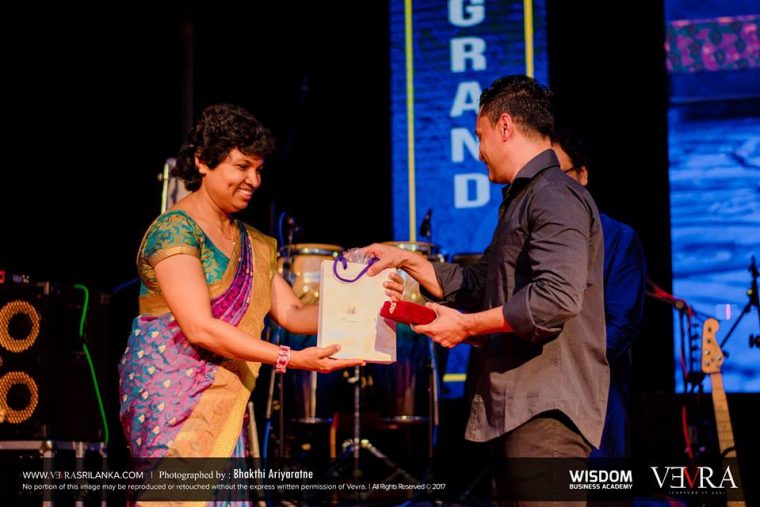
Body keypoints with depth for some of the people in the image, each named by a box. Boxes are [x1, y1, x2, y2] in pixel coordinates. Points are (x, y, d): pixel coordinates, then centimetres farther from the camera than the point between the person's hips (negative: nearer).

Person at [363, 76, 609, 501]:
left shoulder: (556, 196, -11)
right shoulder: (524, 199, 23)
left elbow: (557, 297, -24)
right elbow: (479, 287, 30)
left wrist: (467, 325, -15)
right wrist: (407, 261, 24)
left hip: (547, 412, -11)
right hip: (517, 408, 11)